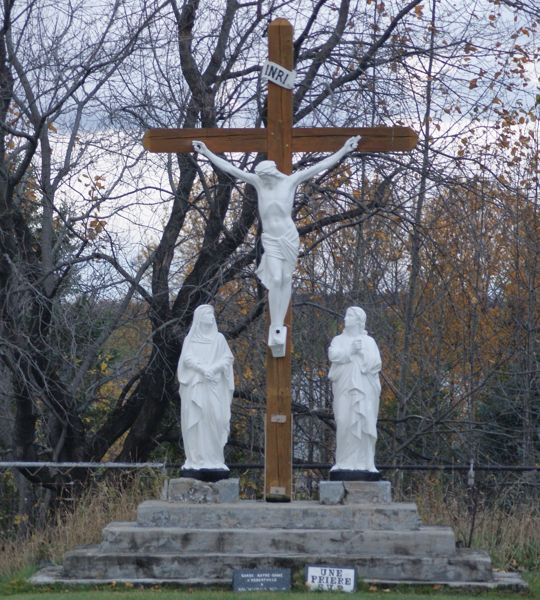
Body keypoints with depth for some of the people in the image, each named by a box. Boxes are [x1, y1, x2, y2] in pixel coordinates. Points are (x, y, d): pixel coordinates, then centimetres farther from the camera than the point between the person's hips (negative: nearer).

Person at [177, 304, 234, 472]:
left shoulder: (219, 338, 13)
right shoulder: (190, 339, 9)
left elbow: (228, 358, 4)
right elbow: (187, 358, -4)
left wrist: (213, 368, -14)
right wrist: (202, 369, -20)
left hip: (214, 387, 1)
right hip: (194, 386, -1)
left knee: (215, 420, -8)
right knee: (195, 421, -6)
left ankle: (214, 459, -6)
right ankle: (195, 460, -6)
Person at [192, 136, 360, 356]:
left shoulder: (290, 181, -4)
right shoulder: (258, 182, 0)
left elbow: (319, 166, -2)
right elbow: (230, 168, 4)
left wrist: (342, 151, -3)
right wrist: (207, 153, 5)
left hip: (289, 238, 0)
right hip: (270, 240, 0)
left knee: (286, 280, 2)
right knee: (275, 280, -13)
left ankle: (278, 326, 7)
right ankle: (275, 328, -10)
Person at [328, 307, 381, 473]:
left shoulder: (369, 341, 12)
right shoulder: (339, 340, 14)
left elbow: (376, 363, -1)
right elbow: (333, 355, -7)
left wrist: (362, 352, -10)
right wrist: (350, 351, -15)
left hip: (364, 389, -1)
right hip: (345, 388, 1)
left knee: (364, 422, -7)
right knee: (345, 423, -8)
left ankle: (364, 463, -6)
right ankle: (345, 462, -6)